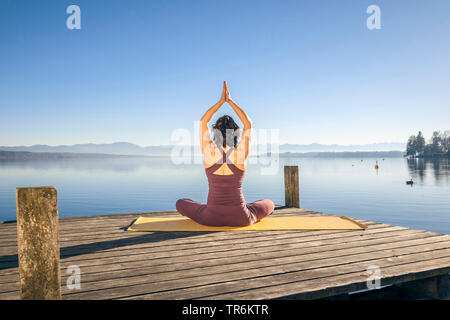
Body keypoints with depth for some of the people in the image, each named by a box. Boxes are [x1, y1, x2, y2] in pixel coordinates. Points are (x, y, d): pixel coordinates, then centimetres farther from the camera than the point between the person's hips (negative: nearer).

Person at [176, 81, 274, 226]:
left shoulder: (209, 152, -12)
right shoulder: (241, 153, -13)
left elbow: (203, 122, 4)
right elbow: (248, 124, 3)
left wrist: (221, 101, 6)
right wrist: (230, 101, 5)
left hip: (211, 218, 0)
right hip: (240, 219, 0)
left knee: (180, 203, 29)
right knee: (269, 204, 30)